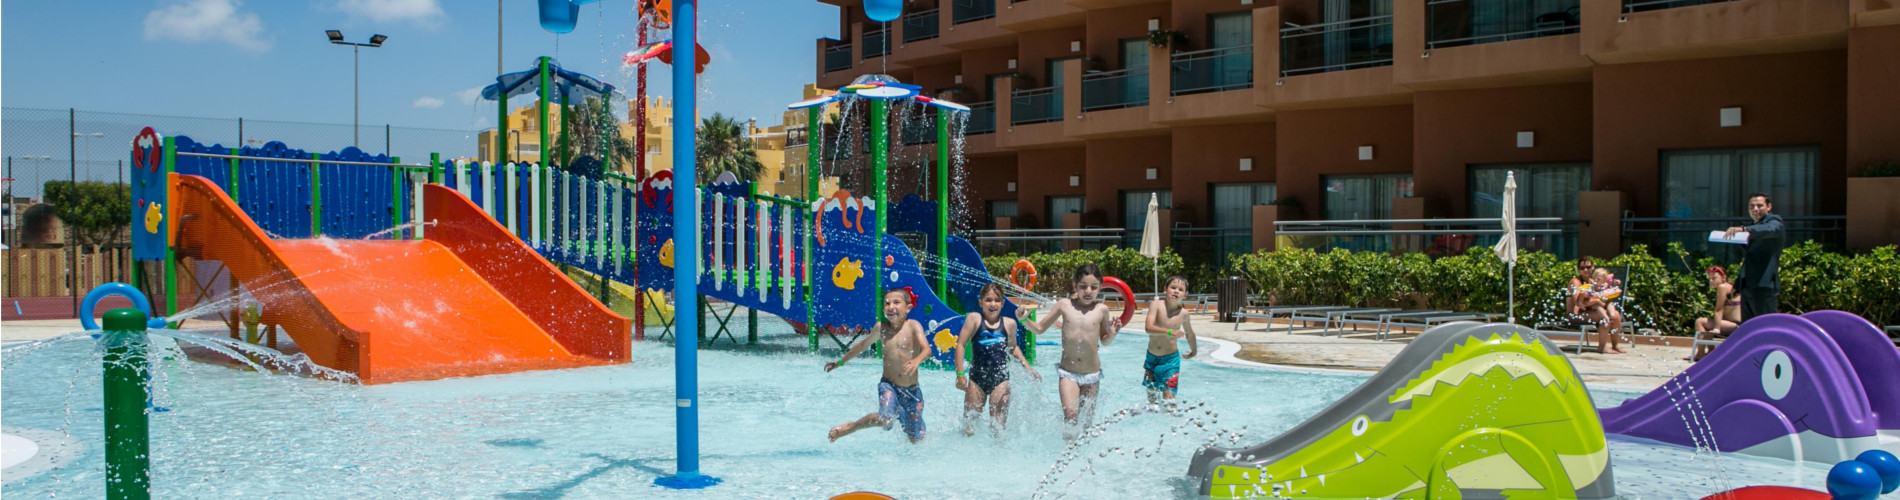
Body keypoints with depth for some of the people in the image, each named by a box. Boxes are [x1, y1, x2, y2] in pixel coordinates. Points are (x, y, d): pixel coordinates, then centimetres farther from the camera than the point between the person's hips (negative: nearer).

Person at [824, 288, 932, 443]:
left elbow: (926, 349, -23)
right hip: (888, 385, 0)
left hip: (912, 390, 0)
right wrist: (840, 362, 27)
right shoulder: (881, 327, -1)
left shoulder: (913, 326, -9)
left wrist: (917, 361, -46)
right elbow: (862, 345, 17)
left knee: (916, 439, 6)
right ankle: (850, 427, -5)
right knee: (886, 418, -28)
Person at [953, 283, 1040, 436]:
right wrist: (960, 374, -9)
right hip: (976, 378, -1)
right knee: (970, 423, 4)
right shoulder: (974, 319, -2)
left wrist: (1028, 368, 22)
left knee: (999, 425, -1)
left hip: (1000, 379, 1)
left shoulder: (1009, 324, 7)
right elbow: (961, 345, -4)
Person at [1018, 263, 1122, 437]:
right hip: (1068, 372, -1)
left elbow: (1104, 341, 13)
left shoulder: (1101, 309, -1)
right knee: (1070, 414, -18)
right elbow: (1040, 328, 8)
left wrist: (1112, 333, -8)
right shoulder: (1064, 305, -2)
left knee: (1086, 420, 10)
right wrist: (1024, 319, -11)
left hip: (1092, 374, 1)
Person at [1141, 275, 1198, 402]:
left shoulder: (1183, 313, -6)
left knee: (1169, 398, -10)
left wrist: (1194, 351, 26)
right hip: (1152, 357, 1)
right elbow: (1149, 328, -26)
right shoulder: (1156, 305, -13)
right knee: (1151, 396, 15)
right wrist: (1169, 332, -40)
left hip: (1170, 359, -1)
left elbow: (1190, 334, 13)